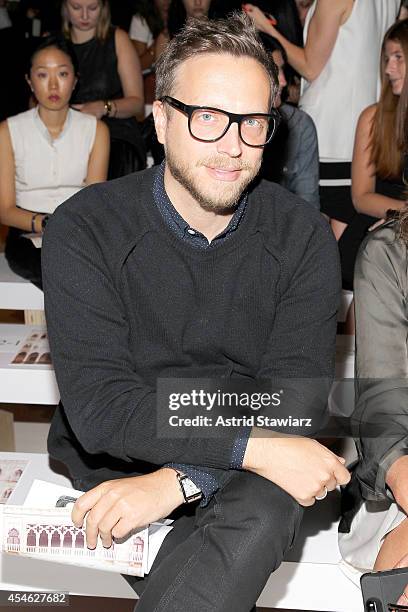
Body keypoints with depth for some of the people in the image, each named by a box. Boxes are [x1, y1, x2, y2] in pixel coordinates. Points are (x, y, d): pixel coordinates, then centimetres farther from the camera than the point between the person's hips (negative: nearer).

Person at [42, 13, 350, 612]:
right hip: (110, 467, -1)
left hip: (245, 477, 1)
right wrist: (258, 448, -27)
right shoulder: (85, 230, -10)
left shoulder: (303, 237, -4)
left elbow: (296, 401, -11)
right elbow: (98, 406, -19)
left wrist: (176, 481, -26)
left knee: (268, 509, -32)